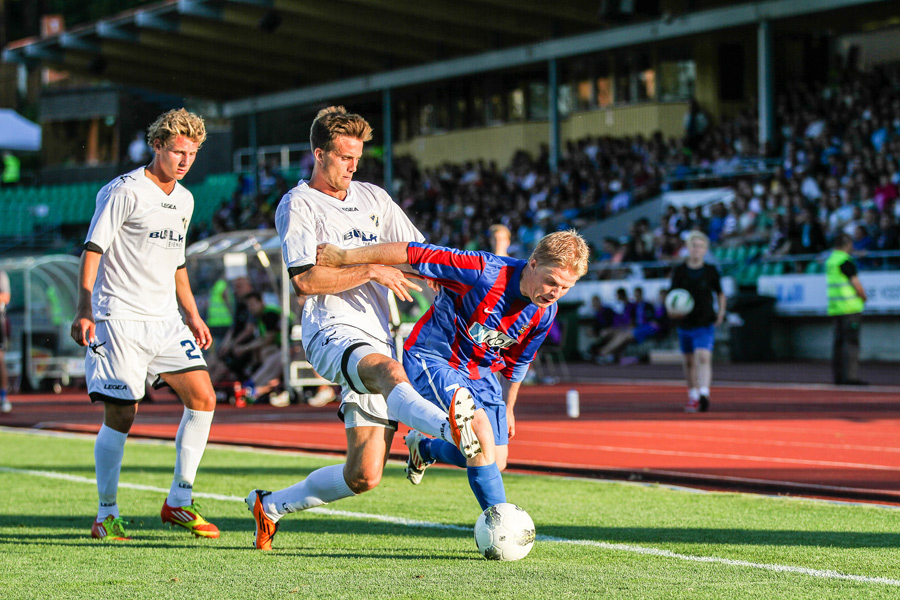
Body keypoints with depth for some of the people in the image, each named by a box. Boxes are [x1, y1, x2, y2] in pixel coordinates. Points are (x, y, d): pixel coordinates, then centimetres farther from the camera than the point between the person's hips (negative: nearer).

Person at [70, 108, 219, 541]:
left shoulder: (184, 200, 16)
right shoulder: (124, 191, -7)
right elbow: (93, 249, -12)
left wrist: (192, 314, 24)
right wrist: (84, 310, -22)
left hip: (165, 319, 7)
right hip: (120, 318, -7)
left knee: (203, 398, -6)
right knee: (120, 415, -8)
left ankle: (179, 502, 4)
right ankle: (106, 515, 6)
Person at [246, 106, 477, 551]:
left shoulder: (373, 198, 20)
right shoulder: (297, 206, 2)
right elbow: (305, 280, -9)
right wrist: (372, 271, -12)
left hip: (381, 341, 6)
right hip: (333, 332, -6)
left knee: (363, 476, -3)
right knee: (387, 369, -41)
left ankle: (271, 506, 19)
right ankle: (451, 429, -72)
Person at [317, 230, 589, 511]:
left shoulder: (545, 312, -11)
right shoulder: (485, 271, -31)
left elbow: (518, 361, 10)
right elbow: (410, 253, -27)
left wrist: (508, 408, 21)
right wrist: (343, 256, -22)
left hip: (481, 371, 7)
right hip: (431, 358, -7)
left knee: (496, 463, 4)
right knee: (480, 428, -29)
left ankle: (424, 448, 33)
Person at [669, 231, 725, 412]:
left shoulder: (711, 271, 0)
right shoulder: (679, 271, 0)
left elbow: (720, 293, 14)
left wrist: (721, 312, 0)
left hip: (705, 324, -2)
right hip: (685, 323, 2)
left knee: (704, 357, -20)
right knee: (689, 362, 12)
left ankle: (704, 394, -31)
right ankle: (693, 397, 29)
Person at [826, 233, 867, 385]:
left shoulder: (829, 260, 14)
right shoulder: (845, 261, -13)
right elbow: (856, 285, -14)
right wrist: (864, 297, 5)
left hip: (834, 307, 9)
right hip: (850, 307, -9)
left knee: (839, 341, 10)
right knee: (851, 341, -9)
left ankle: (838, 375, 10)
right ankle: (851, 375, -13)